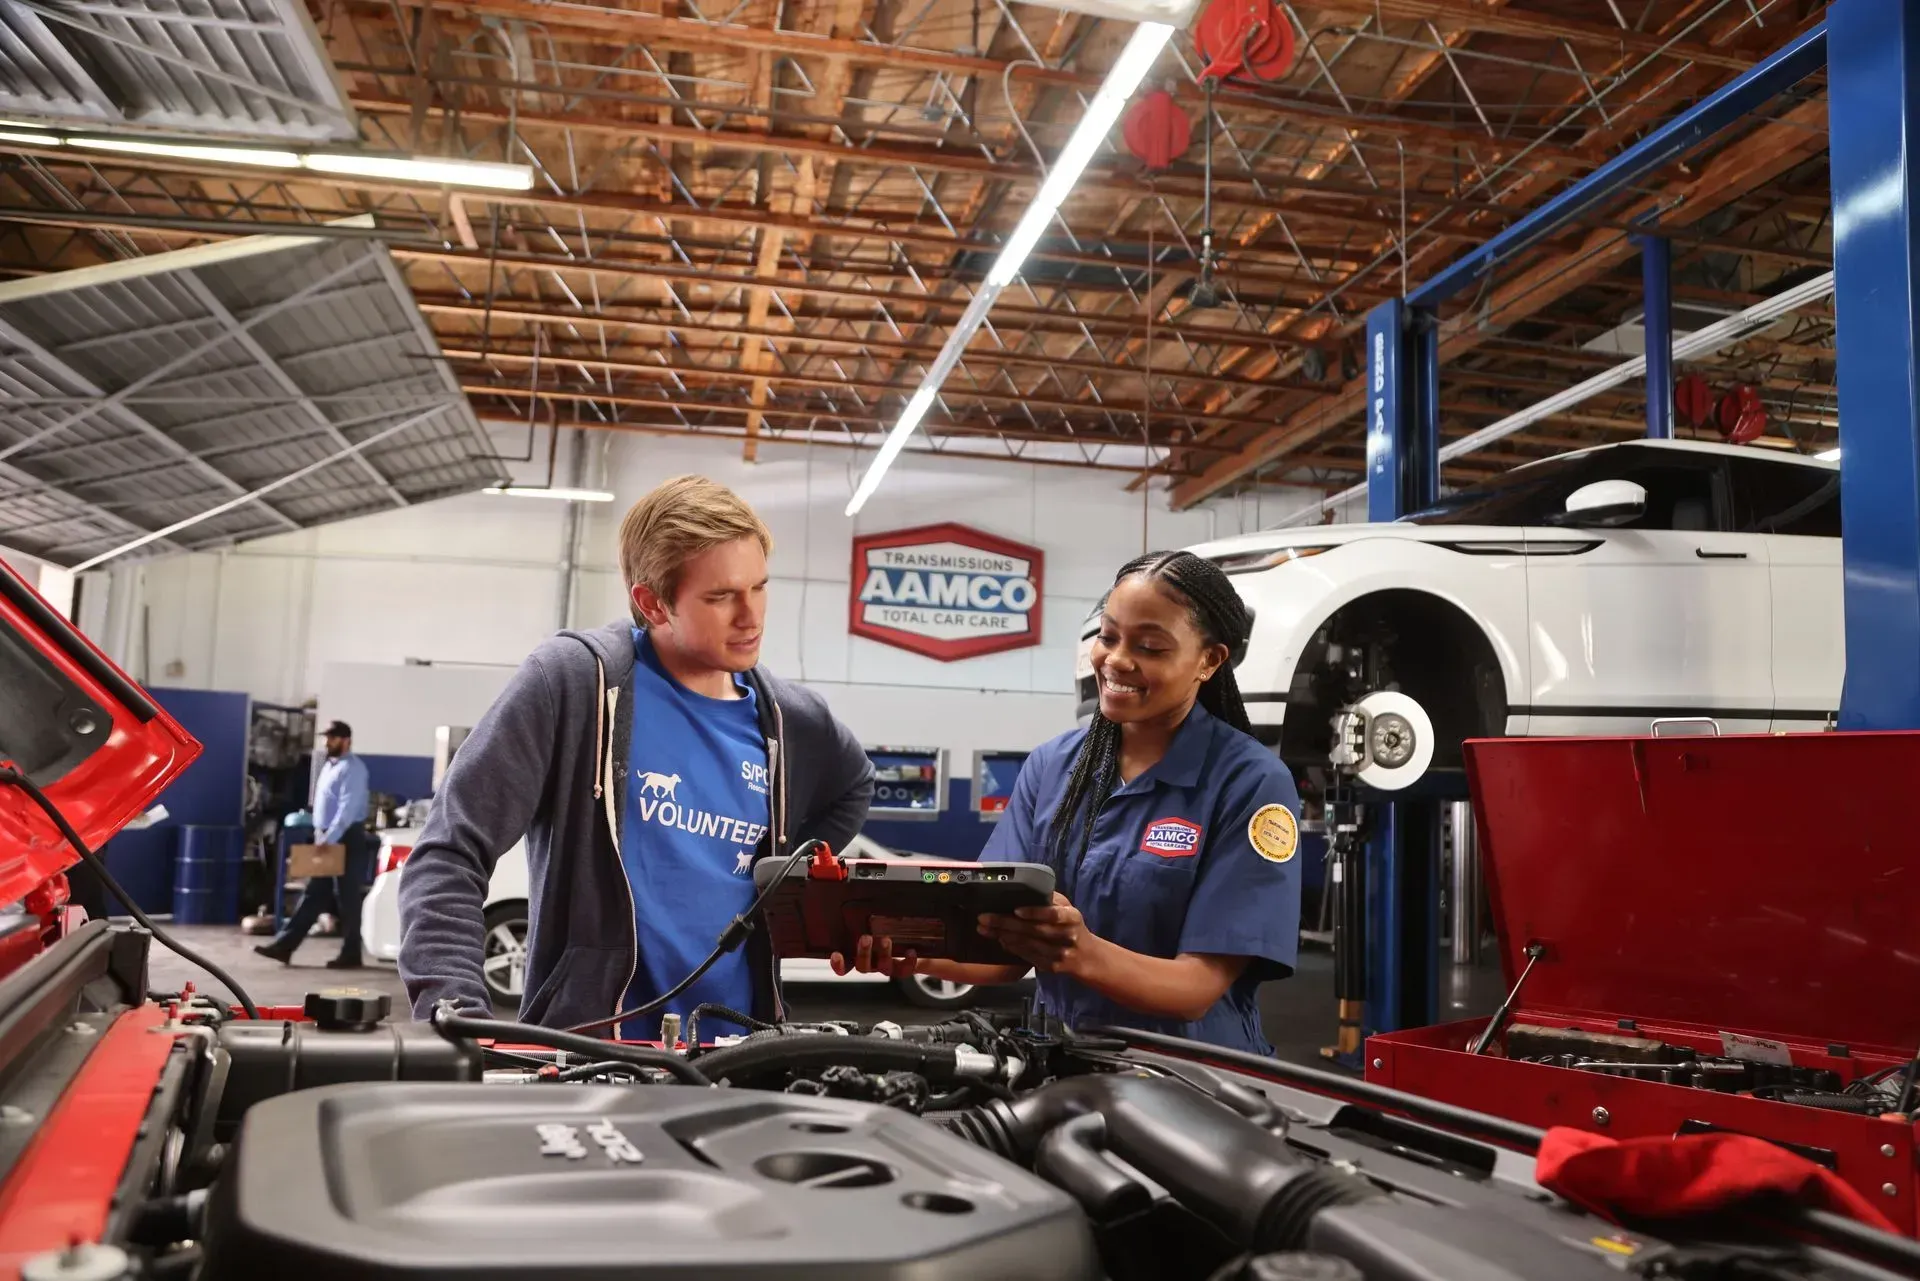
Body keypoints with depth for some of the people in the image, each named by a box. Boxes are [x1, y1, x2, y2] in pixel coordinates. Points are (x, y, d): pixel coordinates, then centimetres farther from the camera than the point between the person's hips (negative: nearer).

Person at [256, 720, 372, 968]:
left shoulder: (353, 769, -14)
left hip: (346, 840, -9)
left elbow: (348, 808, -24)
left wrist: (330, 838, -29)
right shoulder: (329, 765, 17)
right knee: (312, 895, 9)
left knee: (346, 899, -3)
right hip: (327, 838, 9)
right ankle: (284, 945, 11)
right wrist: (320, 834, 15)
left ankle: (350, 955, 4)